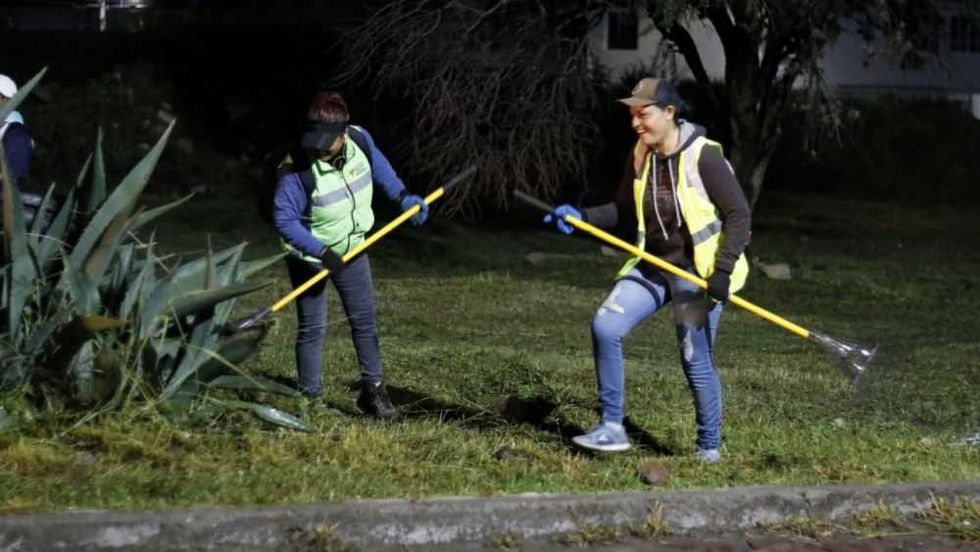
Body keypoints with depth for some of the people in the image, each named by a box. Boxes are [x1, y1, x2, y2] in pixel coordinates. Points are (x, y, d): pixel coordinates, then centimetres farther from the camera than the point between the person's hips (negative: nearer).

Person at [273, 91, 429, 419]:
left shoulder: (360, 140, -16)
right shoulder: (298, 170, -31)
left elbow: (377, 166, 8)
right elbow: (284, 219, -28)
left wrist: (403, 197, 5)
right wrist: (320, 251, -35)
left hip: (350, 249, 5)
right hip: (309, 256, -5)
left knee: (364, 319, 6)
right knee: (313, 328, -1)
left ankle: (373, 391, 14)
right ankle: (309, 397, 9)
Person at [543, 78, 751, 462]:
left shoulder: (703, 157, -16)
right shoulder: (641, 156, 4)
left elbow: (738, 215, -14)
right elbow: (625, 212, 14)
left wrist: (723, 270, -22)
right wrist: (582, 217, -2)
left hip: (698, 272, -6)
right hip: (653, 267, 6)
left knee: (696, 360, -3)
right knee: (605, 326, -8)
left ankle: (709, 448, 16)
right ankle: (612, 429, -1)